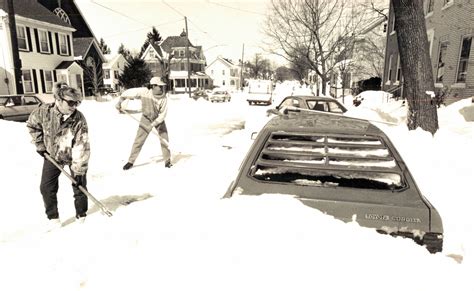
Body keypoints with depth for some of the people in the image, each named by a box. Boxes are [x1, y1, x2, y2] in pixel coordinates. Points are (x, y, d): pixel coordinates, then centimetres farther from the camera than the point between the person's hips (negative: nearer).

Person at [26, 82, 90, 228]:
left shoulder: (79, 120, -27)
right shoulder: (44, 111, -20)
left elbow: (82, 146, -28)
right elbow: (32, 125, 2)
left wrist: (79, 171, -29)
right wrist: (40, 145, -1)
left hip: (73, 157, -2)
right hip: (52, 155, 3)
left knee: (79, 185, 0)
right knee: (46, 187, 2)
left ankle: (81, 214, 22)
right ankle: (53, 217, 21)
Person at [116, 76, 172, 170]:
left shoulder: (164, 99, -21)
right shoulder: (145, 93, -21)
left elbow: (162, 114, -23)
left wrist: (153, 124, -30)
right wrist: (119, 102, -14)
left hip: (159, 119, 0)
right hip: (146, 118, 0)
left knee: (164, 140, -5)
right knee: (139, 140, -2)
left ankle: (167, 161, 11)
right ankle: (130, 161, 11)